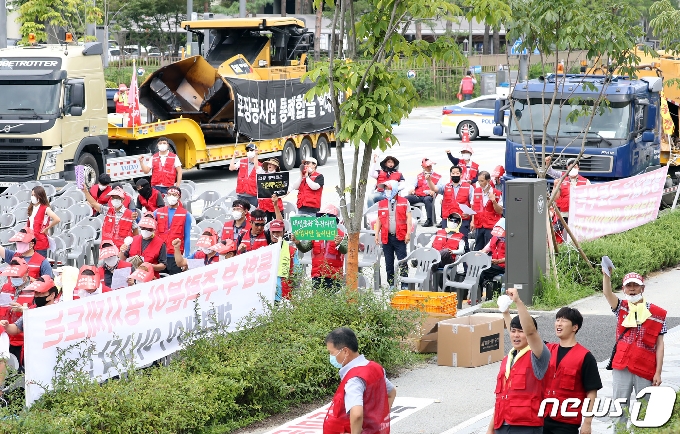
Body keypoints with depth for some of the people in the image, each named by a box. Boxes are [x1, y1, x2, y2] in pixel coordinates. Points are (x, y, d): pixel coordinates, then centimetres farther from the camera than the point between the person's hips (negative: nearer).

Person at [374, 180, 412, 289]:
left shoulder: (404, 202, 3)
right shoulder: (381, 204, 11)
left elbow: (408, 218, 0)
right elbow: (379, 220, 13)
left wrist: (408, 233, -8)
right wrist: (376, 234, 6)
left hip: (400, 237, -3)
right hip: (386, 237, 4)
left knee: (402, 262, -7)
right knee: (389, 263, 7)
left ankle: (404, 285, -6)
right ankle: (391, 285, 13)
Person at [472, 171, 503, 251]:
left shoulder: (497, 194, -3)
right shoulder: (476, 191, 10)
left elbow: (500, 211, -3)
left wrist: (494, 201, -18)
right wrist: (473, 221, 7)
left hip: (491, 227, -4)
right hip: (478, 226, 4)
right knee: (477, 250, 6)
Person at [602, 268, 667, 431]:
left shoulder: (657, 314, 1)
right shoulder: (621, 308, 5)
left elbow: (659, 345, 1)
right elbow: (607, 293, -15)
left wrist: (658, 373, -4)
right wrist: (606, 275, -36)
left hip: (645, 371, -1)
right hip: (622, 368, 1)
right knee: (620, 408, 6)